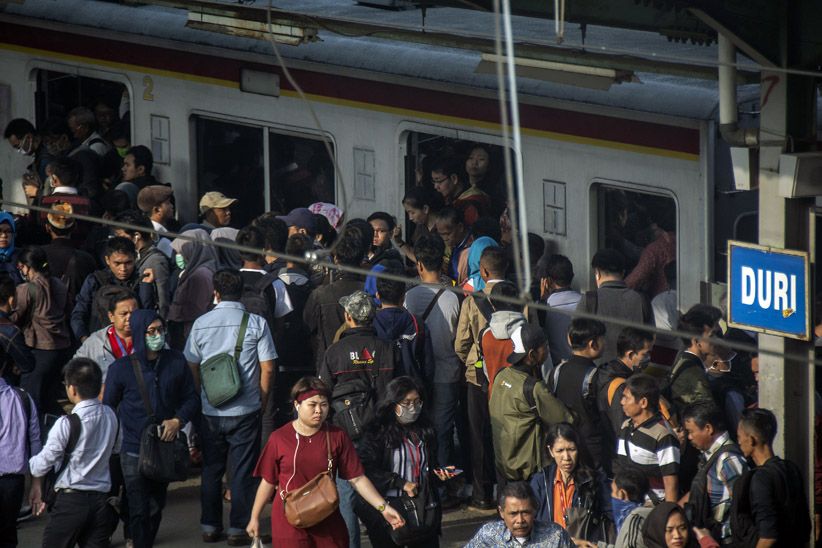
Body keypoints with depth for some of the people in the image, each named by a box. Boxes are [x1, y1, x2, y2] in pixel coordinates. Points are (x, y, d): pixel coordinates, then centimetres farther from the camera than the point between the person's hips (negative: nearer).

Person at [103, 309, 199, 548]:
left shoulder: (176, 362, 1)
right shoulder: (121, 368, -6)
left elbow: (192, 400, 9)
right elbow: (108, 409, 2)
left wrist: (178, 420, -10)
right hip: (134, 452, -3)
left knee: (156, 508, 13)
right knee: (139, 511, -5)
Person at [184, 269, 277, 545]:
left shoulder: (201, 323, 0)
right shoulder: (256, 324, -6)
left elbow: (192, 367, 6)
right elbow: (267, 369, -5)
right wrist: (263, 401, 8)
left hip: (210, 411, 2)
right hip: (246, 410, -2)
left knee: (211, 470, 14)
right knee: (243, 471, 5)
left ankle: (210, 527, 18)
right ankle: (239, 528, 6)